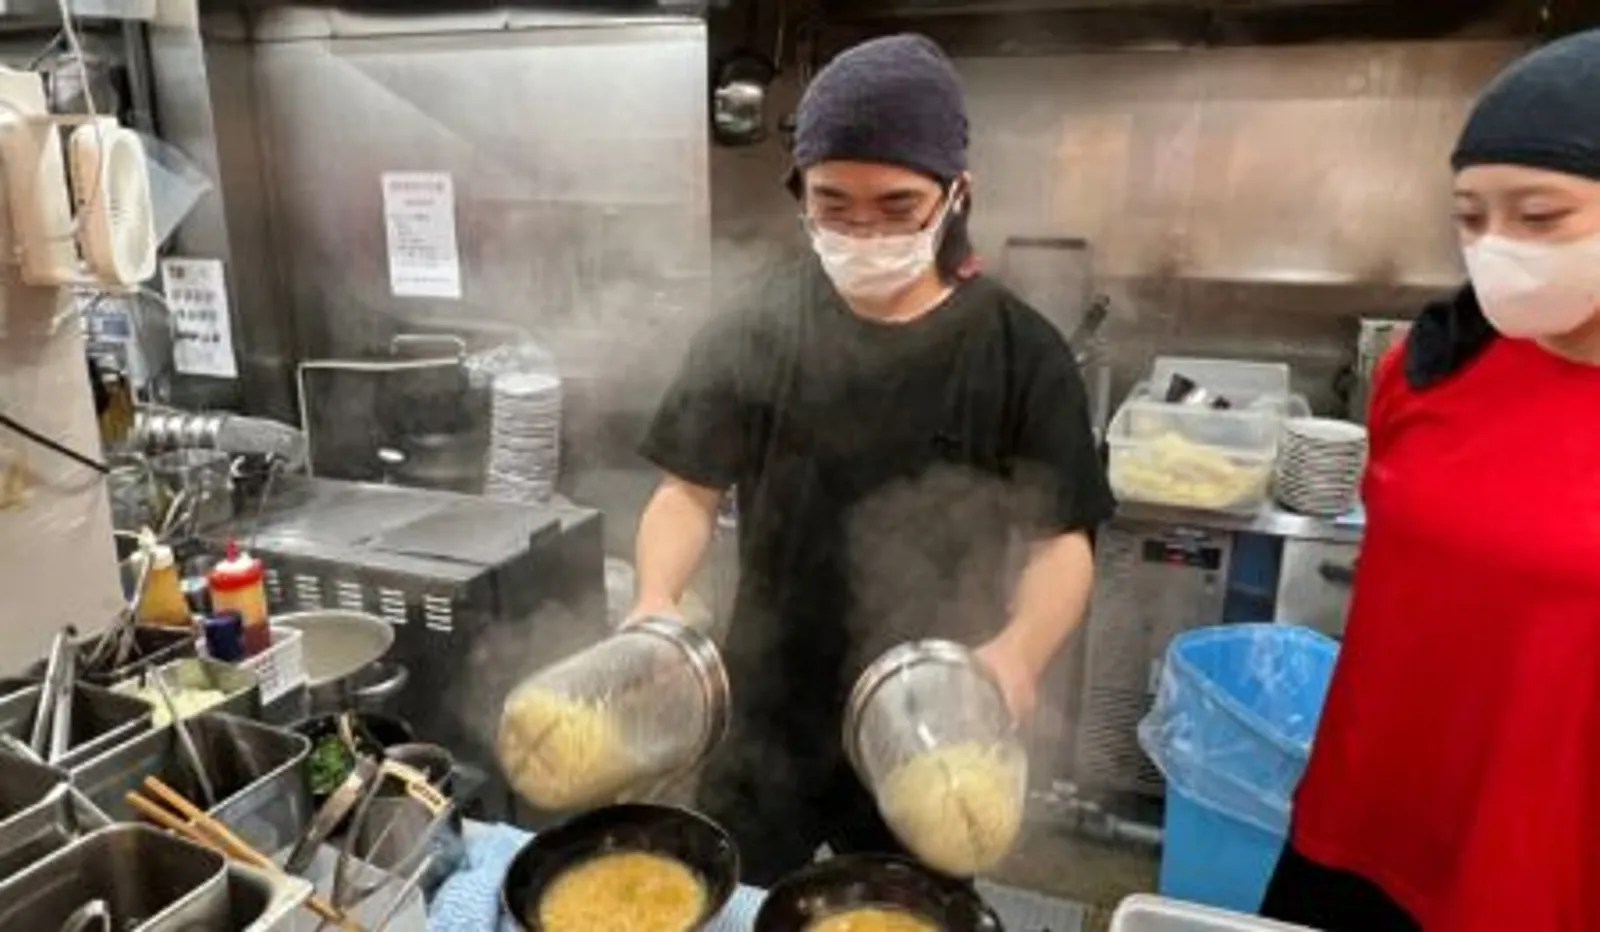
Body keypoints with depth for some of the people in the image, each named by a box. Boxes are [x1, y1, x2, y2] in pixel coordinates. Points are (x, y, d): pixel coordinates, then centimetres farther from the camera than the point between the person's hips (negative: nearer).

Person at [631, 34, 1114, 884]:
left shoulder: (1020, 354, -10)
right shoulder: (752, 336, -7)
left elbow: (1060, 539, -9)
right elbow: (688, 492, -3)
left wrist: (1020, 650, -29)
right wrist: (656, 599, -24)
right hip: (766, 719, 1)